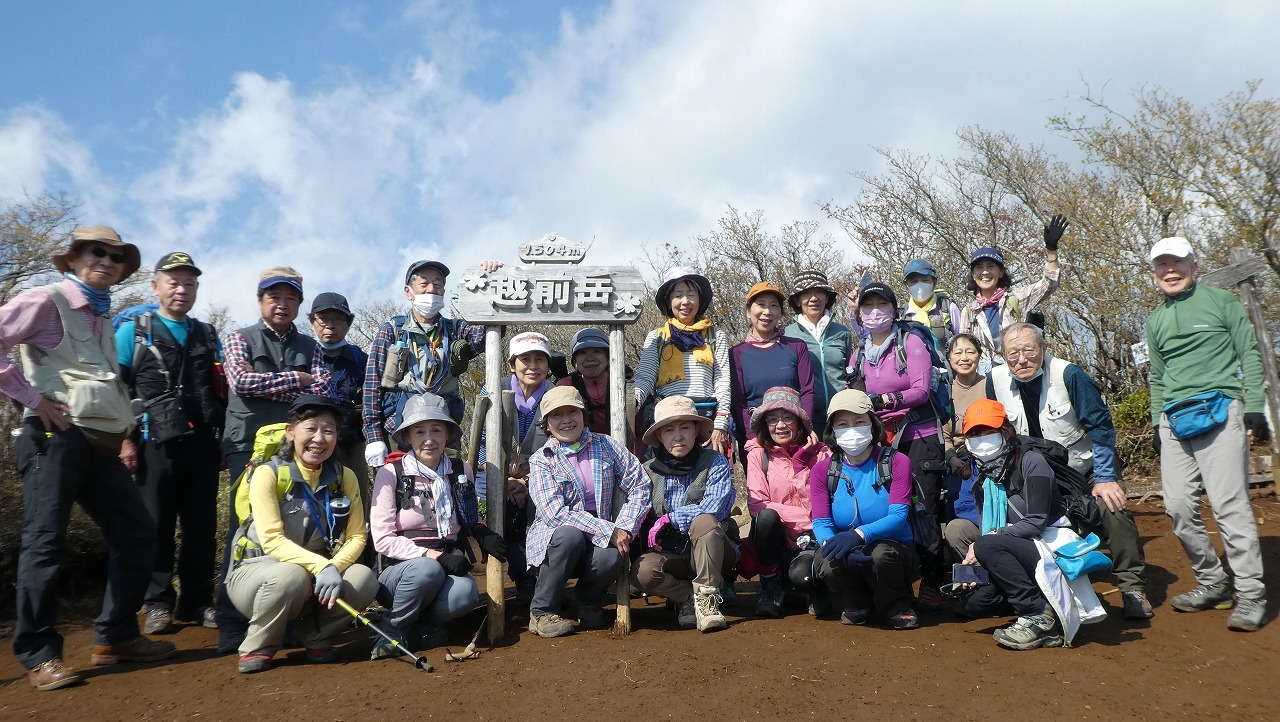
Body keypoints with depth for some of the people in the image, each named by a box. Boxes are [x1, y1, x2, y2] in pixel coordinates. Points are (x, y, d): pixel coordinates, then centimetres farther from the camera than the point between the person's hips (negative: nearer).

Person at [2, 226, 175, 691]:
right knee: (45, 542, -5)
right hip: (55, 436, -8)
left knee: (137, 534, 6)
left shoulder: (101, 319, 21)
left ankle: (115, 637, 16)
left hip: (100, 442, 8)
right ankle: (38, 654, 4)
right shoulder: (46, 301, -1)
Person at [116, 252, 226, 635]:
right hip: (156, 444, -3)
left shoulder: (207, 335, 17)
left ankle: (198, 602, 14)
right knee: (156, 525, 1)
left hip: (202, 444, 4)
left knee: (202, 526, 5)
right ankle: (158, 604, 11)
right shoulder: (133, 330, 5)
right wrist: (126, 439, -8)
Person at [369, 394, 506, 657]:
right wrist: (435, 556, -19)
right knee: (427, 570, -37)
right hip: (399, 571, -2)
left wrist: (484, 535, 0)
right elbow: (383, 539, -9)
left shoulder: (462, 471, 8)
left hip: (449, 569, 2)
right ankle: (391, 630, -10)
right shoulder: (391, 473, -4)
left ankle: (421, 627, -4)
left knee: (465, 593, -33)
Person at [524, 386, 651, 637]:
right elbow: (555, 513, -16)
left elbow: (639, 485, 5)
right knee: (569, 534, -36)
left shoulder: (606, 446, 7)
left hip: (601, 540, 2)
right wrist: (609, 531, -23)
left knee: (612, 558, -32)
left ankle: (587, 600, 5)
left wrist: (625, 528, -11)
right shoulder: (541, 460, -3)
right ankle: (541, 612, -15)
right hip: (552, 540, -2)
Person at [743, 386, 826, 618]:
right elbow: (756, 505, -12)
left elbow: (815, 506, -10)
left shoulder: (820, 453, -1)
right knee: (767, 516, -32)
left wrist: (801, 461, -16)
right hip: (775, 538, 1)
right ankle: (770, 585, -9)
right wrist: (804, 518, -20)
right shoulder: (758, 453, 0)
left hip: (809, 539, 0)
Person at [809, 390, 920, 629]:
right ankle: (857, 604, 5)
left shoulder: (896, 462, -5)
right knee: (826, 563, -31)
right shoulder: (822, 471, 2)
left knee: (882, 553, -35)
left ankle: (897, 607, -1)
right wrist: (832, 544, -34)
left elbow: (898, 516, -18)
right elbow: (821, 523, -9)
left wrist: (858, 534, -37)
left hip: (895, 550, -1)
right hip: (849, 563, 2)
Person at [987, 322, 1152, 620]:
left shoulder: (1068, 375, -23)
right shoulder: (996, 381, -12)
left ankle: (1132, 587, -5)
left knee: (1113, 510, -23)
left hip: (1086, 465, -4)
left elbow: (1100, 426, -17)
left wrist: (1105, 478, -19)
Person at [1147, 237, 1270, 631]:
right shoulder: (1156, 320, 18)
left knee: (1229, 504, -11)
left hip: (1221, 412, -5)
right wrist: (1158, 423, 16)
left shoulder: (1221, 300, 5)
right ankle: (1214, 583, 14)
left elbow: (1249, 354, 1)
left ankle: (1251, 595, -3)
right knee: (1178, 506, 0)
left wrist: (1255, 408, -8)